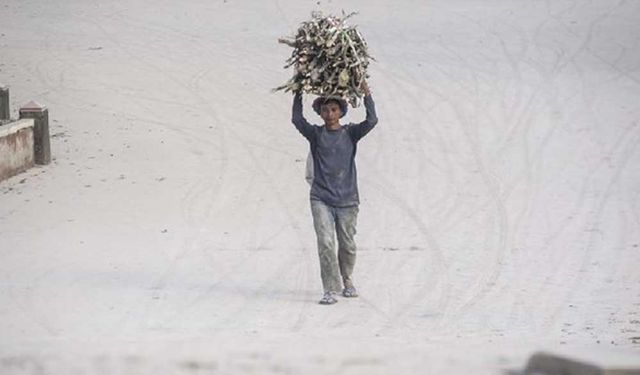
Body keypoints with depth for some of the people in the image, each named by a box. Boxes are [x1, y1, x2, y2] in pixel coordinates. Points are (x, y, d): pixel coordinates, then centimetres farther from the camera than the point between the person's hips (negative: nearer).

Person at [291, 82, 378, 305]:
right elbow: (297, 119, -10)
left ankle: (347, 280, 35)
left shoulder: (350, 133, 3)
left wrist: (366, 94, -12)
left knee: (347, 245, 11)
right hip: (321, 199, -1)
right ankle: (330, 290, -12)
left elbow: (371, 121, -11)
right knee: (325, 243, -14)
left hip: (347, 200, 1)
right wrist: (298, 93, -12)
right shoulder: (316, 134, 3)